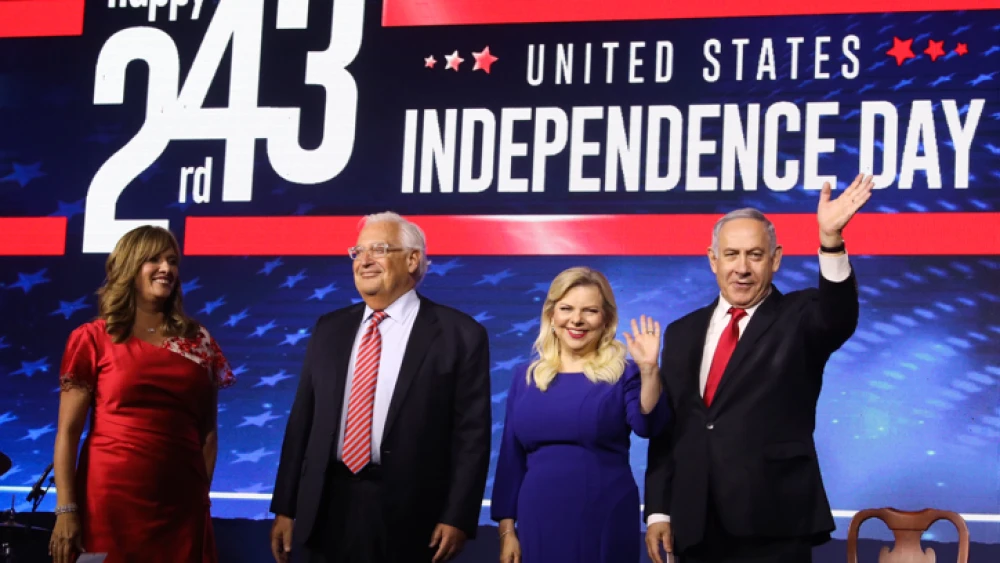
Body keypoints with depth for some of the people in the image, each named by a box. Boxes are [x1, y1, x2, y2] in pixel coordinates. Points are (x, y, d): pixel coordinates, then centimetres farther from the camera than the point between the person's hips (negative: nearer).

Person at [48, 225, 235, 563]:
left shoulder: (198, 342, 10)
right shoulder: (93, 340, 1)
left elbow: (208, 430, 12)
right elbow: (68, 431, -2)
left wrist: (203, 494, 0)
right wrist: (66, 509, -10)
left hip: (181, 504, 3)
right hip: (111, 499, -3)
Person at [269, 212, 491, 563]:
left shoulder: (460, 334, -2)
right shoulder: (329, 330, 12)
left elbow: (471, 434, -6)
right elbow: (302, 420, 11)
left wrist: (457, 518, -12)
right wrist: (285, 508, 7)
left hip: (408, 517, -4)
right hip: (327, 509, 4)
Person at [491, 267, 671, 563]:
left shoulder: (623, 374, 0)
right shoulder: (527, 378, 8)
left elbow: (648, 425, -17)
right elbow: (511, 457, 10)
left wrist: (649, 371, -31)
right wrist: (506, 528, 6)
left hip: (605, 524, -3)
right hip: (539, 523, 3)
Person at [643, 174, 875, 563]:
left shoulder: (799, 318, 2)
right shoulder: (683, 333, 14)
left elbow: (839, 318, -21)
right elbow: (665, 427, 13)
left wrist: (831, 240, -38)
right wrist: (658, 511, 6)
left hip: (773, 526, -4)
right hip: (696, 527, 4)